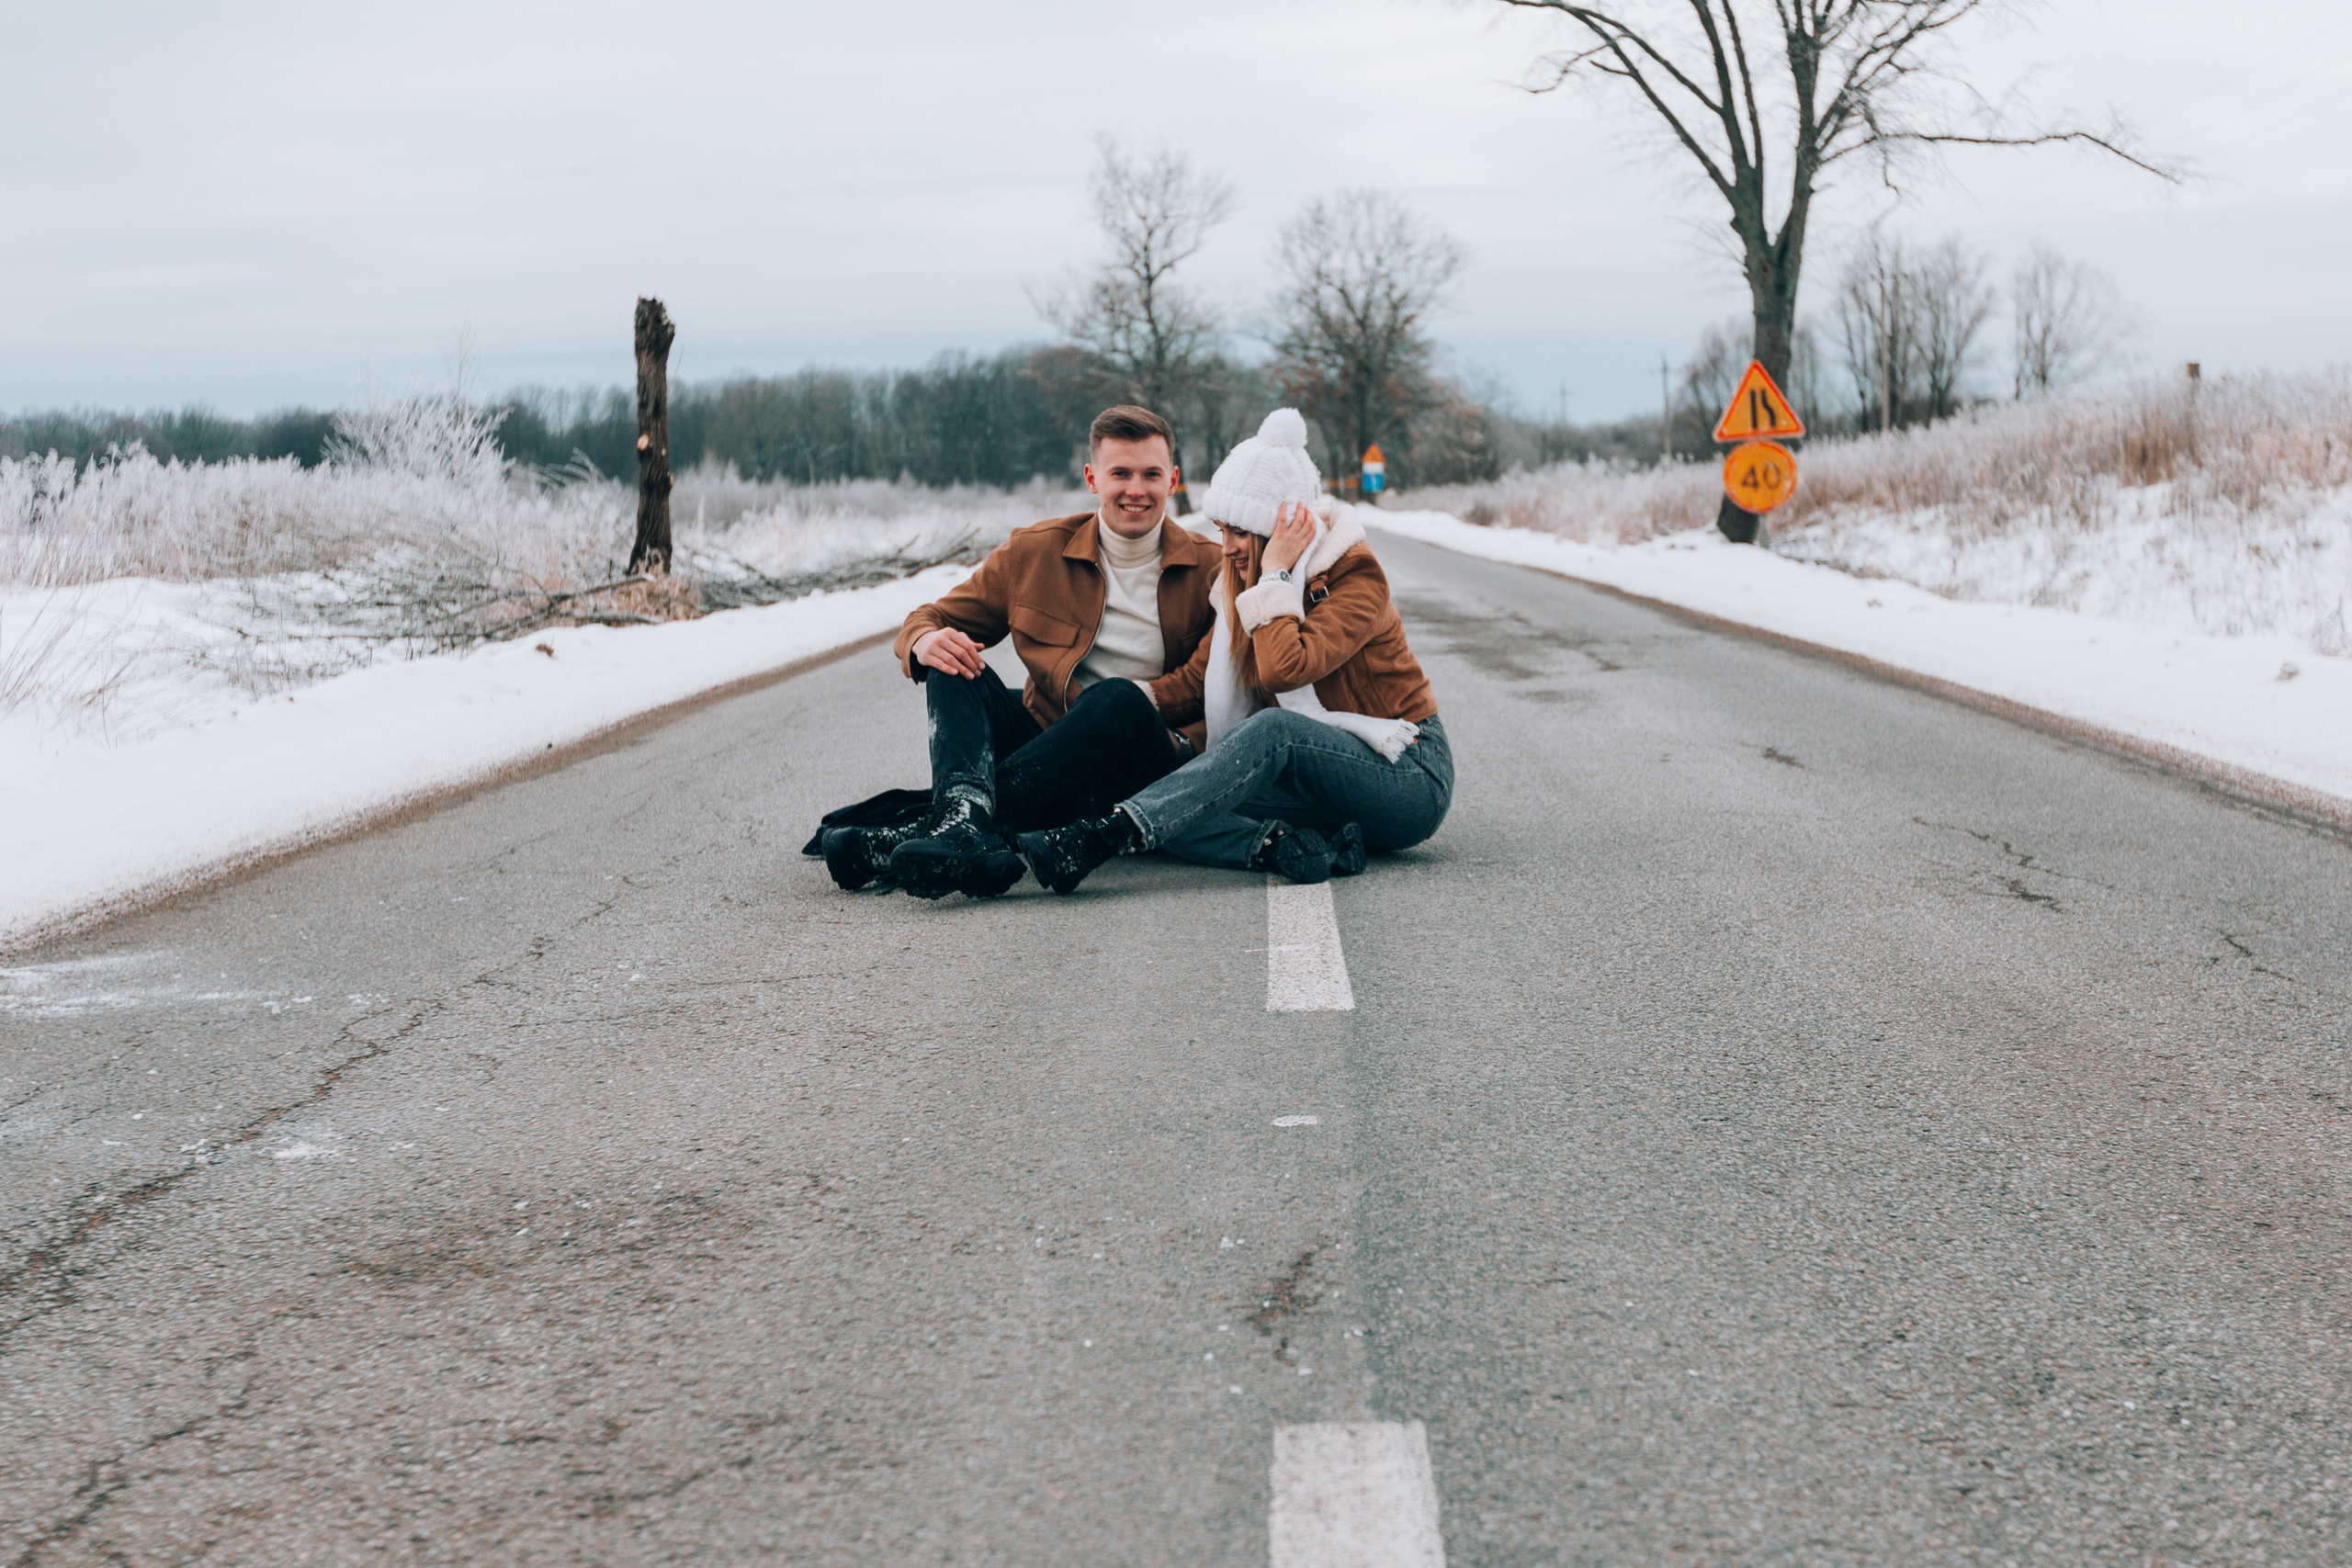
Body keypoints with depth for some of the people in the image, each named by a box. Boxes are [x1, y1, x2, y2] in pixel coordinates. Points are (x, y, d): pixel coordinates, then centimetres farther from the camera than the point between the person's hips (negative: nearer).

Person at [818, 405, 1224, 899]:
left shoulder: (1209, 569, 2)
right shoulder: (1034, 552, 8)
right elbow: (932, 619, 10)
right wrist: (924, 642, -15)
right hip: (1048, 751, 3)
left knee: (1120, 697, -35)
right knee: (954, 666, -19)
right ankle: (966, 826, -49)